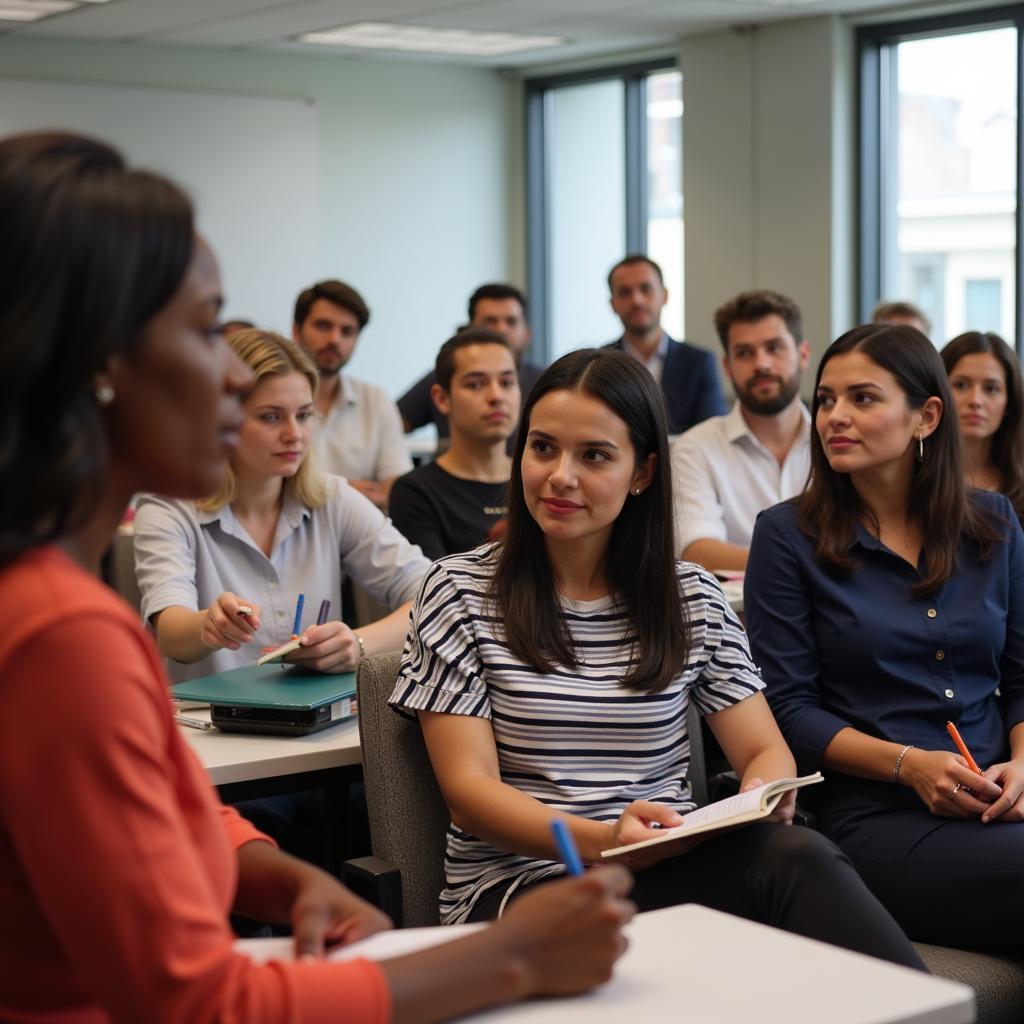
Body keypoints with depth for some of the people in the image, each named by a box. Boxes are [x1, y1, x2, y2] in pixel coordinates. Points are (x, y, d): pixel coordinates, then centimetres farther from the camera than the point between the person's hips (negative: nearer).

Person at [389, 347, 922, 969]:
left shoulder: (693, 600, 13)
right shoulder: (460, 591, 2)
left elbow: (766, 753, 9)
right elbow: (470, 788, -6)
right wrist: (601, 839, -25)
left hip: (672, 869, 4)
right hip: (522, 886, -4)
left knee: (794, 856, -33)